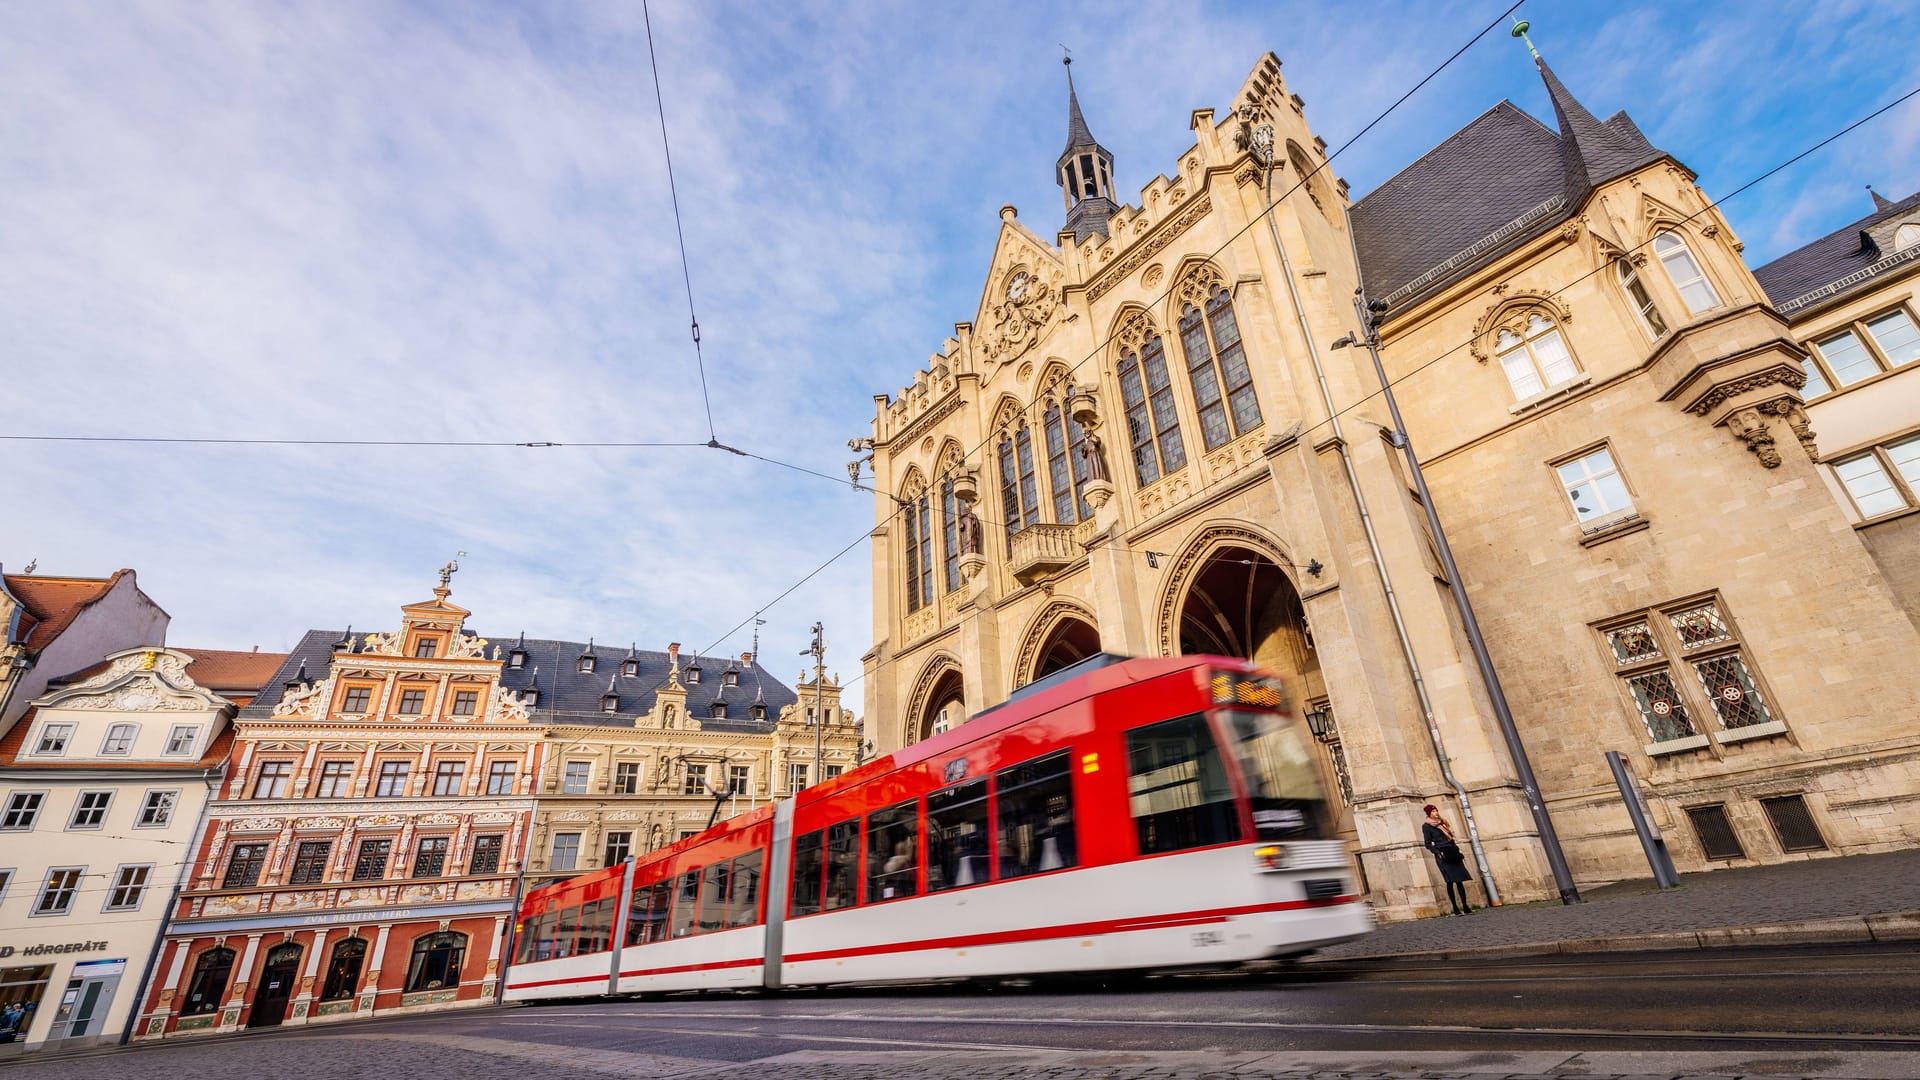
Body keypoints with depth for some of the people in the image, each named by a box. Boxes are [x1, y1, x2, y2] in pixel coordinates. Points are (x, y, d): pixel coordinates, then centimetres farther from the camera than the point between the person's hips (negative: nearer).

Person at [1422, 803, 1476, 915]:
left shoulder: (1442, 822, 19)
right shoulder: (1426, 826, 0)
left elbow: (1451, 838, 23)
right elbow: (1428, 844, -5)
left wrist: (1458, 851, 14)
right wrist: (1437, 852, -18)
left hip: (1453, 853, 6)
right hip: (1443, 855, -6)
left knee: (1459, 880, 1)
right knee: (1450, 881, -9)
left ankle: (1465, 906, 4)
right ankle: (1455, 908, -8)